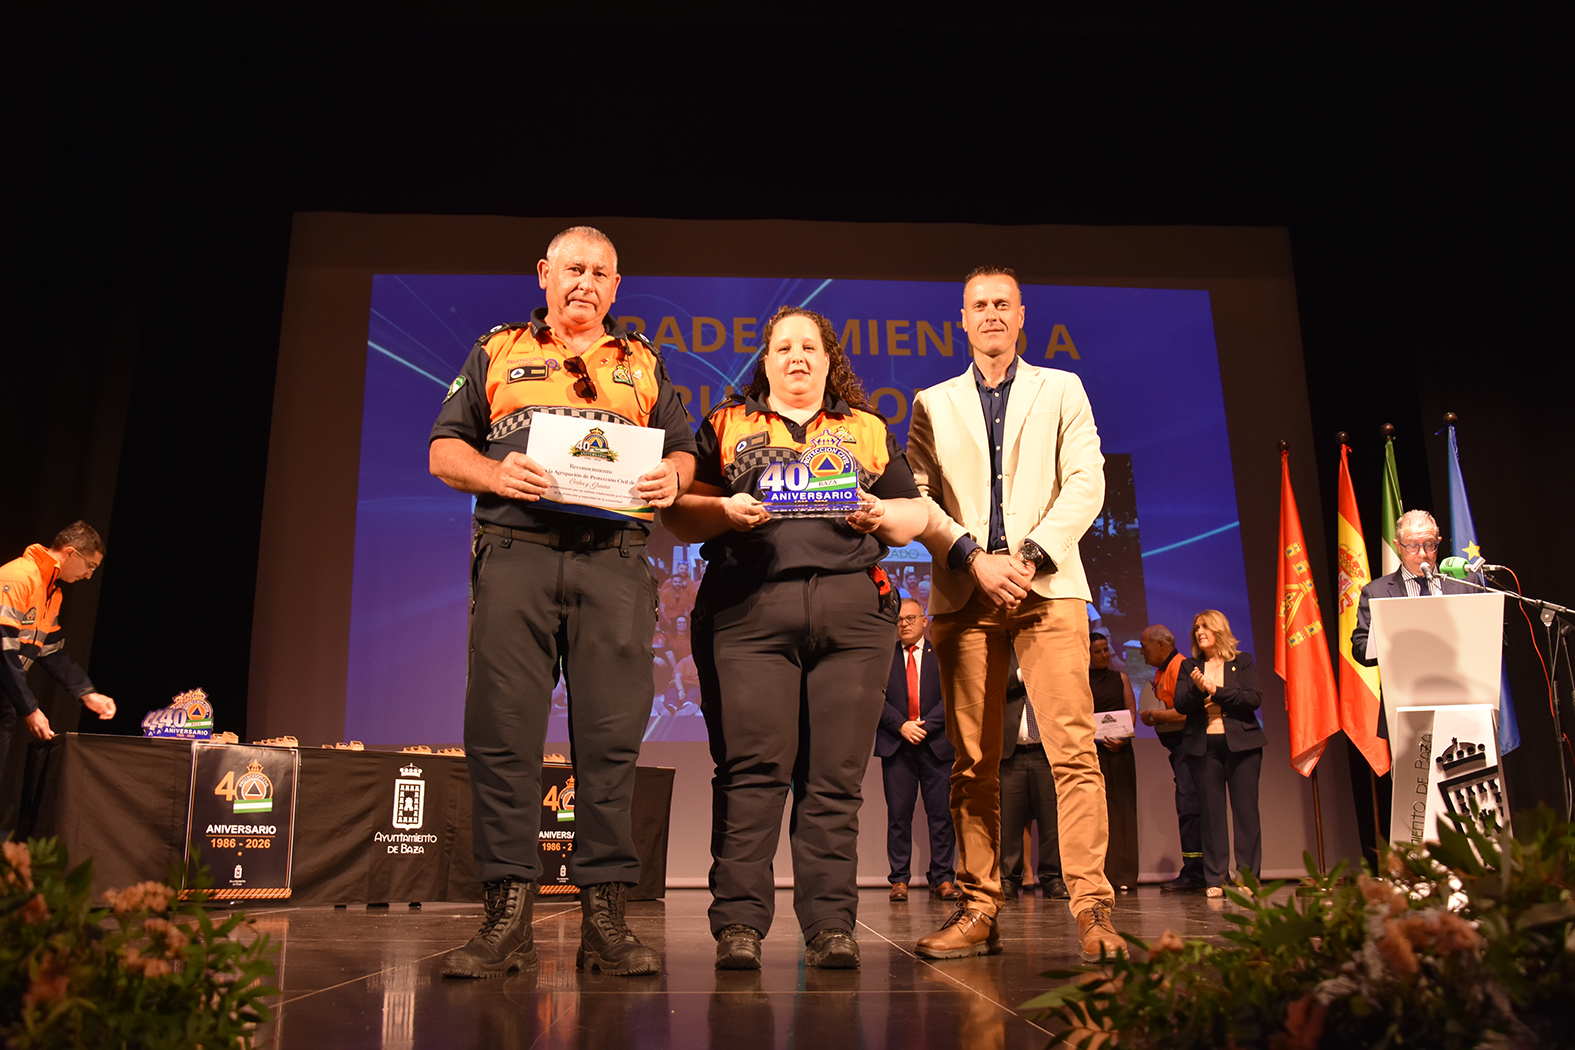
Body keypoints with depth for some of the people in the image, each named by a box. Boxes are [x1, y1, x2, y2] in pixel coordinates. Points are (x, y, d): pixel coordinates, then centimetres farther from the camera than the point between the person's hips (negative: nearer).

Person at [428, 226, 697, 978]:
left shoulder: (643, 365, 23)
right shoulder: (496, 353, 20)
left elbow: (682, 450, 21)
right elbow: (444, 450, 14)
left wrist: (673, 476, -3)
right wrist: (494, 473, -7)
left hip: (614, 557, 1)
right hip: (515, 549, 0)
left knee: (611, 736, -4)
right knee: (502, 732, -6)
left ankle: (604, 919, 1)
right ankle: (507, 916, 1)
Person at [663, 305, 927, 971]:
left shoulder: (869, 431, 24)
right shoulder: (725, 426, 20)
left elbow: (915, 517, 18)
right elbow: (678, 514, 12)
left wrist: (882, 516, -3)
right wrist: (724, 510, -7)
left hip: (853, 610, 1)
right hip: (748, 609, -1)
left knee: (836, 776, -3)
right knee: (751, 769, -8)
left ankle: (830, 927, 3)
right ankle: (739, 924, -2)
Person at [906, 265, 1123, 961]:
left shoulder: (1061, 389, 17)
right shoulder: (933, 403, 19)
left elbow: (1086, 483, 5)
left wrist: (1029, 557, -8)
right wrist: (974, 559, -8)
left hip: (1047, 590, -1)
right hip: (964, 596, 1)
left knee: (1073, 748, -11)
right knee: (973, 763, 0)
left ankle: (1091, 908, -7)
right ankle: (978, 910, 7)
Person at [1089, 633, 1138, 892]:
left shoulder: (1120, 678, 13)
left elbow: (1132, 711, 6)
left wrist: (1122, 739, -11)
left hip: (1119, 751, 1)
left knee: (1120, 809, -1)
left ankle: (1122, 875, 0)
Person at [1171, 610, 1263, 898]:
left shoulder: (1242, 661, 8)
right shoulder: (1189, 666, 14)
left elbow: (1254, 699, -4)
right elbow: (1180, 704, 4)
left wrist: (1216, 691, -11)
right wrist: (1197, 689, -15)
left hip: (1241, 743, -2)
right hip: (1204, 746, 2)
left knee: (1245, 809, -3)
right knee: (1211, 811, 0)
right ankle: (1215, 879, 2)